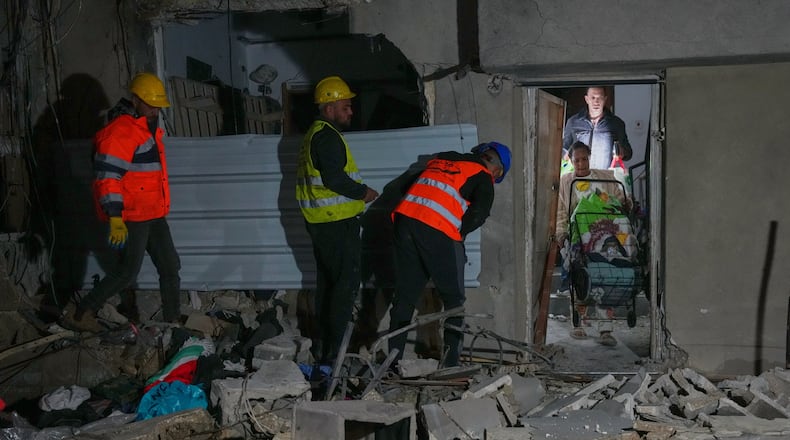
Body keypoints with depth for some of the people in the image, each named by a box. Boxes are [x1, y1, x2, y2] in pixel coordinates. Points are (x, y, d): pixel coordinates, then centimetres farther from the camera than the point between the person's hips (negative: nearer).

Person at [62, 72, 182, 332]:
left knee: (170, 267, 10)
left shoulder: (148, 127, 13)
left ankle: (173, 321, 19)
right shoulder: (119, 132, -18)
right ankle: (81, 314, 7)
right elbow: (107, 177, -23)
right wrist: (115, 218, -27)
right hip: (131, 217, -9)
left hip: (153, 214, 9)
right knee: (127, 271, -6)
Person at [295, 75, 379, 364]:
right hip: (338, 222, -11)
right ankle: (332, 350, -5)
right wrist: (363, 192, -11)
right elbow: (334, 179, -24)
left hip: (320, 221, 11)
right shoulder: (328, 136, -16)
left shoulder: (314, 134, 18)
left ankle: (323, 344, 25)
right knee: (347, 284, -7)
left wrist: (357, 192, 18)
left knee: (327, 281, 17)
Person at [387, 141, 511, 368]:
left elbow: (411, 187, 25)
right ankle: (451, 362, 6)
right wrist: (460, 233, 13)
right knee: (454, 298, 9)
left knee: (404, 295, 14)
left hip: (404, 217, 6)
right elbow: (479, 213, -5)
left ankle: (394, 358, 16)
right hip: (438, 230, -5)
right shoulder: (483, 176, 9)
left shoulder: (442, 158, 26)